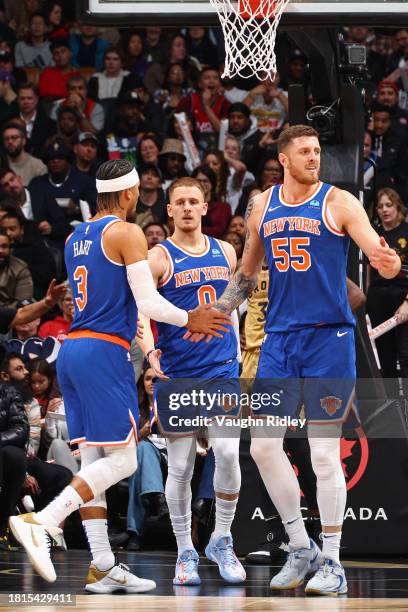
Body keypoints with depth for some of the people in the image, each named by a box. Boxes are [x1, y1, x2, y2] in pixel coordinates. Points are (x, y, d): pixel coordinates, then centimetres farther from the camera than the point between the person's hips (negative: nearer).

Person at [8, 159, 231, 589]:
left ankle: (103, 567, 6)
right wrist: (190, 320, 5)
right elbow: (149, 304, -12)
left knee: (92, 460, 8)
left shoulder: (74, 239, 18)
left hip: (72, 351, 9)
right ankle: (41, 523, -21)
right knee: (121, 460, -7)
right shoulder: (126, 233, -7)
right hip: (104, 352, -9)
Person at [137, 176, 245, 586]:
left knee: (228, 454, -12)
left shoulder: (225, 252, 9)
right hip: (177, 375, -3)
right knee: (181, 468, 2)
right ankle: (185, 554, 13)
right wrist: (149, 350, -32)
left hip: (222, 368, 3)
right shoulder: (158, 258, -5)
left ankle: (221, 541, 4)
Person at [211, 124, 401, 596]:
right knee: (263, 446, 1)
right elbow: (247, 273, 21)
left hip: (329, 336, -5)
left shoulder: (339, 203, -5)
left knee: (325, 453, -4)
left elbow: (381, 256, -14)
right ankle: (301, 549, 15)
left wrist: (388, 263, -37)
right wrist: (216, 314, 12)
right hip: (279, 339, 5)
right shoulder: (262, 207, 8)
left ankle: (332, 562, 4)